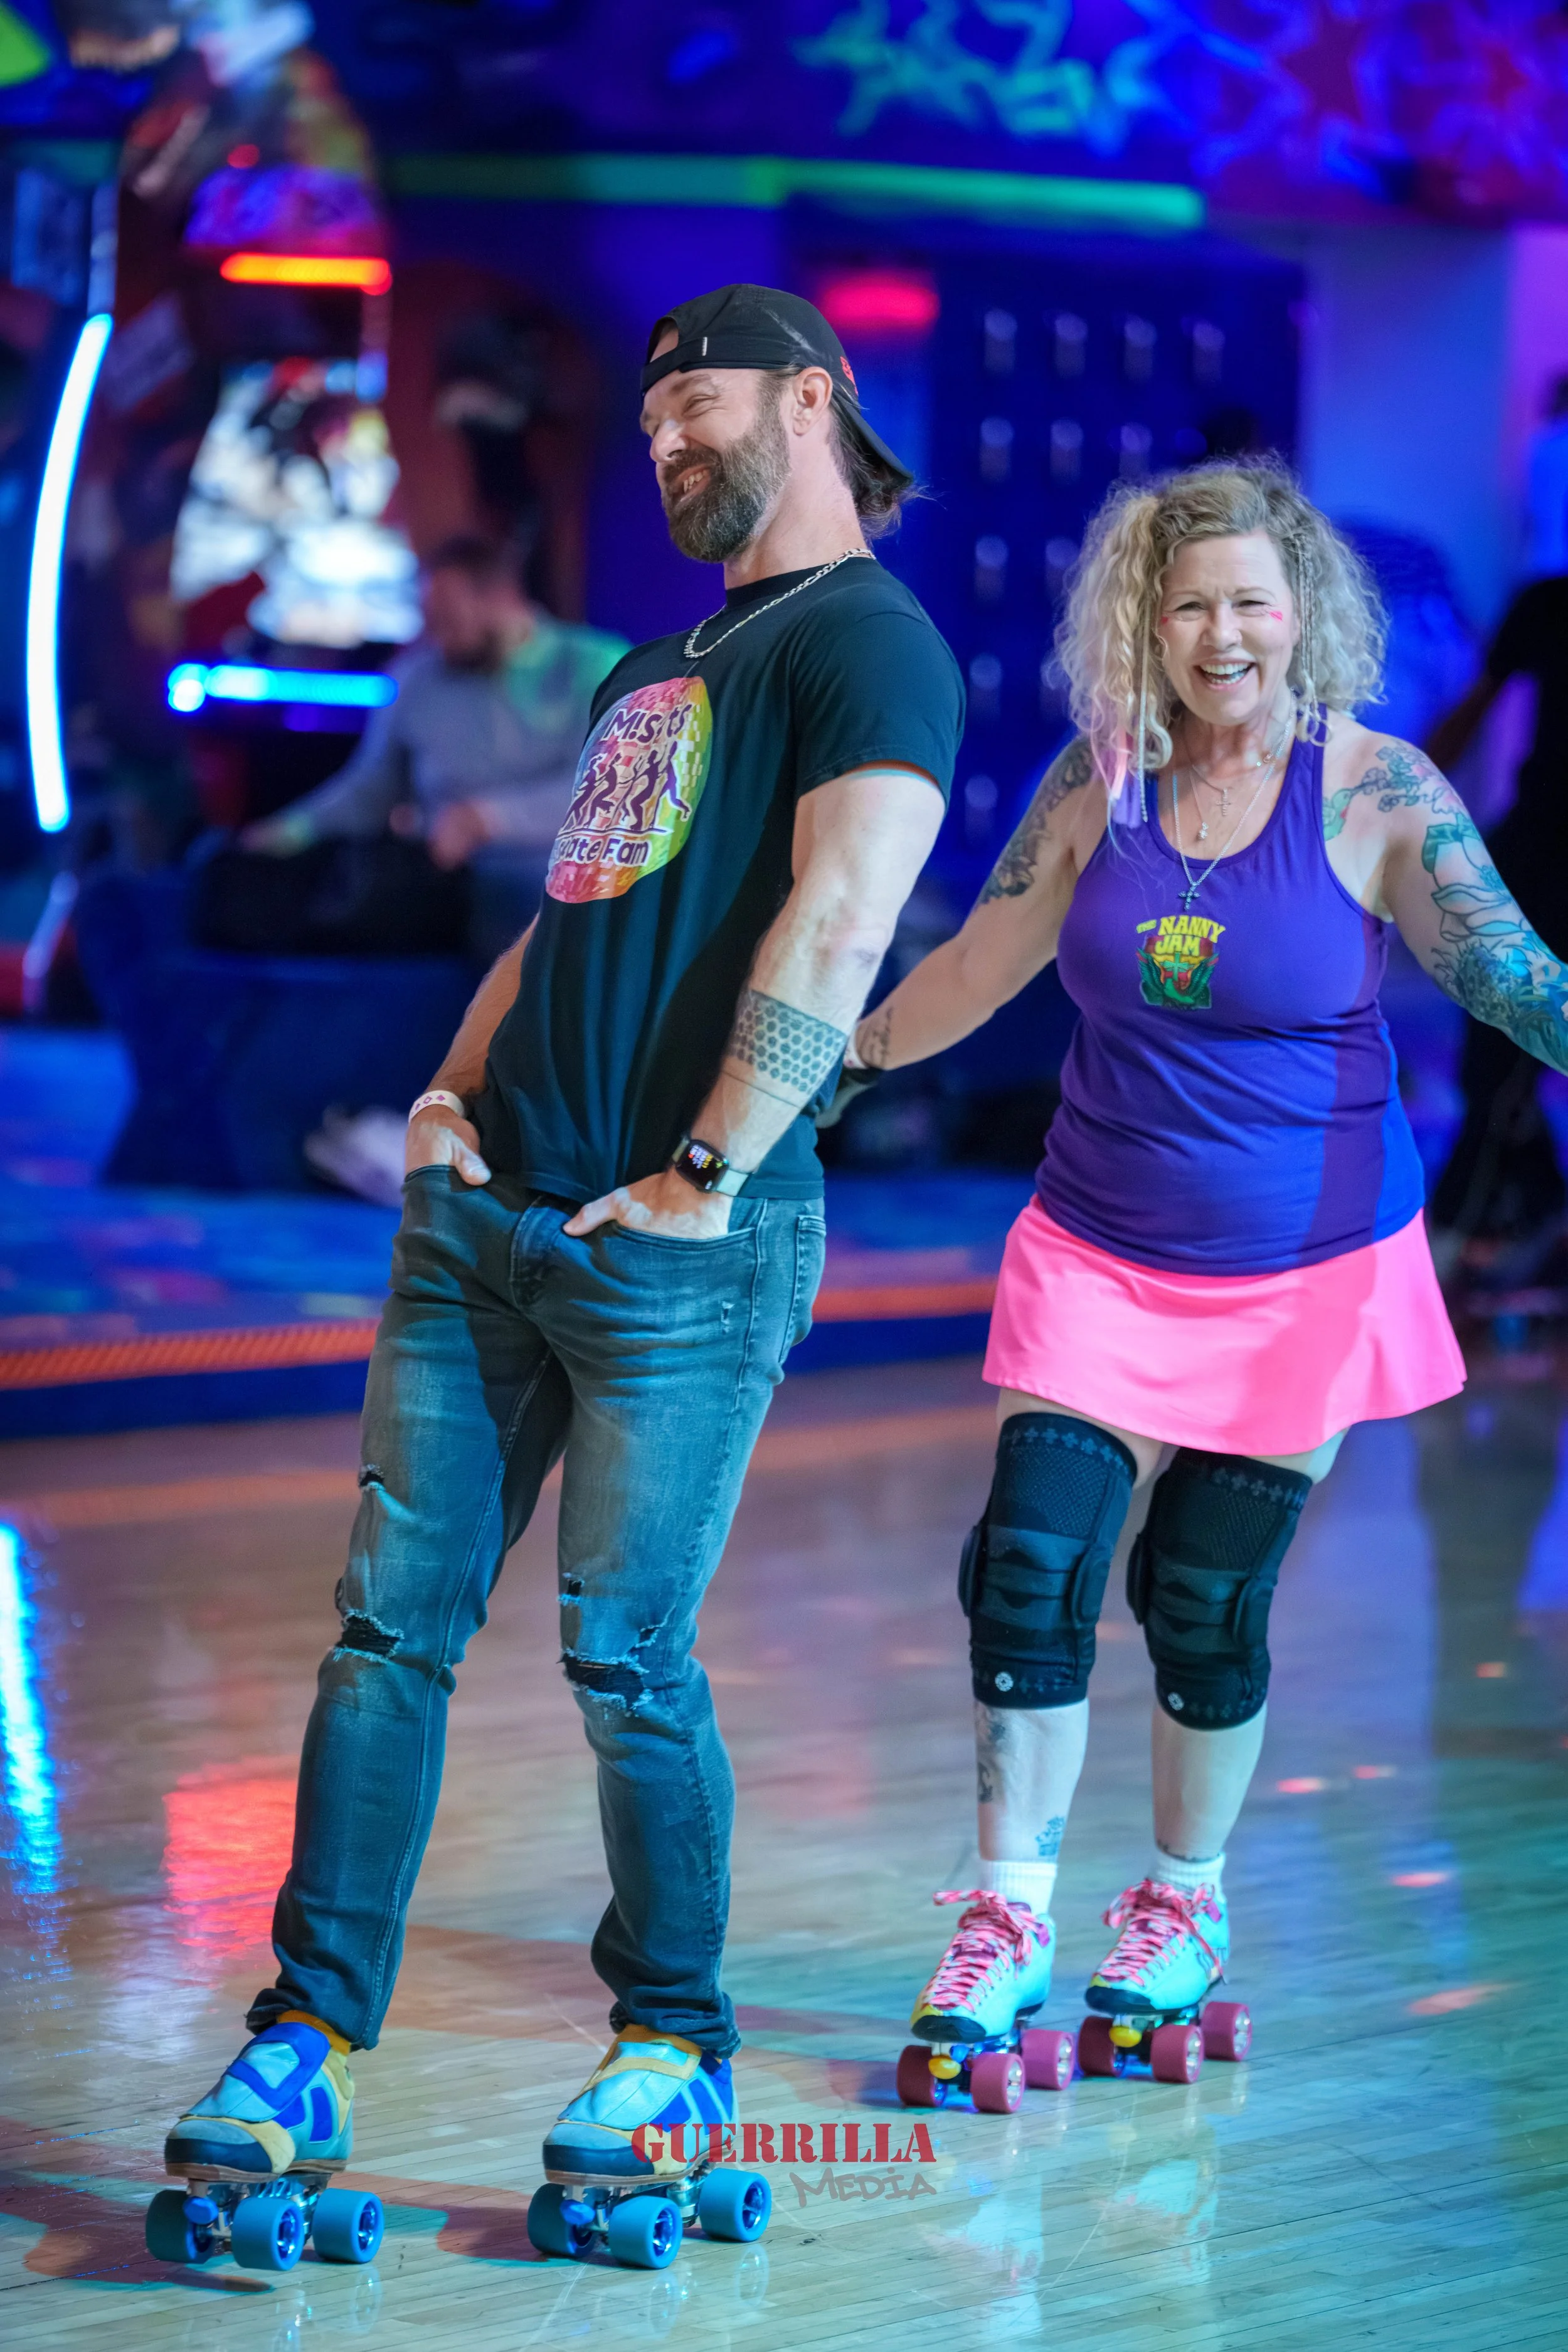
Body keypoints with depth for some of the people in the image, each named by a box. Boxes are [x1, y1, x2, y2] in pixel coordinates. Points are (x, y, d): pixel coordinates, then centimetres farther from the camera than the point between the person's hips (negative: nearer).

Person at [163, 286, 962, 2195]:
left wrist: (709, 1171, -19)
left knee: (624, 1657, -4)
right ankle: (303, 2050, 5)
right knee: (391, 1623, 2)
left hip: (681, 1247, -8)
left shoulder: (865, 639, -4)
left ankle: (677, 2047, 13)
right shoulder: (658, 664, 24)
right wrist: (455, 1087, 10)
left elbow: (838, 922, -16)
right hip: (488, 1209, 8)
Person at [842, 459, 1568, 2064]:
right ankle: (1008, 1919, 3)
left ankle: (1185, 1901, 26)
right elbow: (975, 969, 11)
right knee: (1030, 1567, -8)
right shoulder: (1100, 782, -1)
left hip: (1304, 1270, -2)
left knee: (1203, 1600, 3)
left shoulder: (1375, 793, -10)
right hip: (1100, 1255, 3)